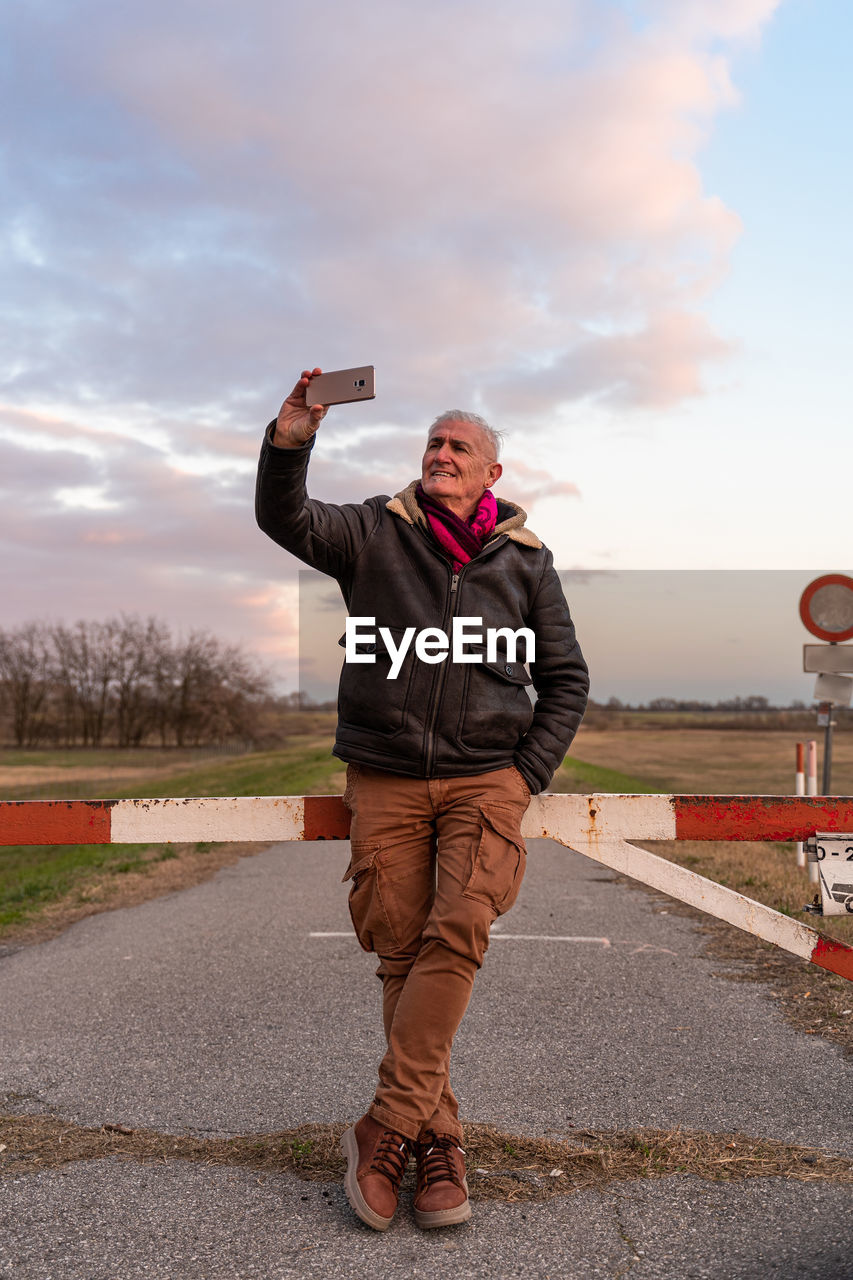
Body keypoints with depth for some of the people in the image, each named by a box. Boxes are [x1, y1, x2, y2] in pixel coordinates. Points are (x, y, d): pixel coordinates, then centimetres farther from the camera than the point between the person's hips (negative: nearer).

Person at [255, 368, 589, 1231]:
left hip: (486, 780, 0)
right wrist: (289, 444, -28)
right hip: (384, 780, 0)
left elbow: (566, 678, 15)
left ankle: (386, 1127, -10)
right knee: (402, 955, 1)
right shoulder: (375, 532, 8)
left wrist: (527, 775, 4)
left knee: (457, 934, -18)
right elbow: (286, 521, -9)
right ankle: (437, 1135, 12)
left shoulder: (525, 560, 11)